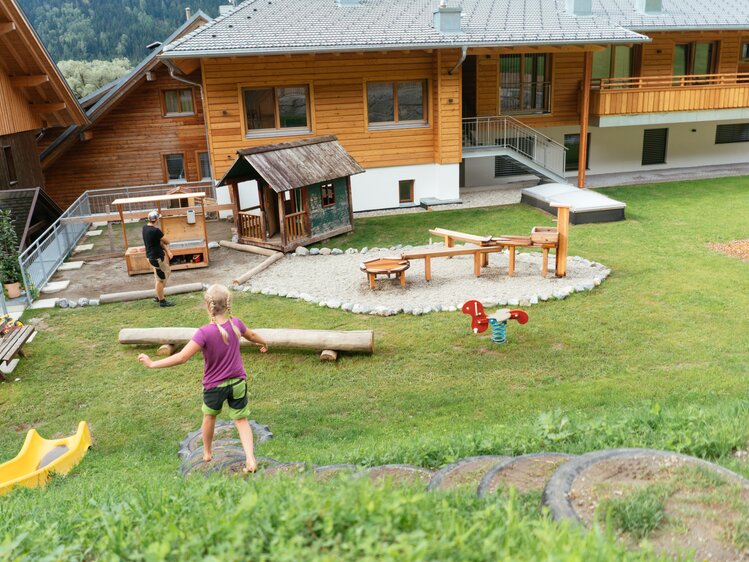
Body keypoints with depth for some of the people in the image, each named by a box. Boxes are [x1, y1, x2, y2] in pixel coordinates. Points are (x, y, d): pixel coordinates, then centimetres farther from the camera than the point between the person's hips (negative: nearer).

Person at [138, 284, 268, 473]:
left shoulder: (204, 333, -26)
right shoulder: (236, 324, -10)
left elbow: (181, 357, -28)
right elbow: (252, 335, 12)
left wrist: (152, 364, -18)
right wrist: (263, 343, 34)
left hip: (214, 385, -2)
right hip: (238, 382, 3)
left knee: (209, 416, 24)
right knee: (241, 420, 12)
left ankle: (207, 452, 44)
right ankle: (250, 460, -2)